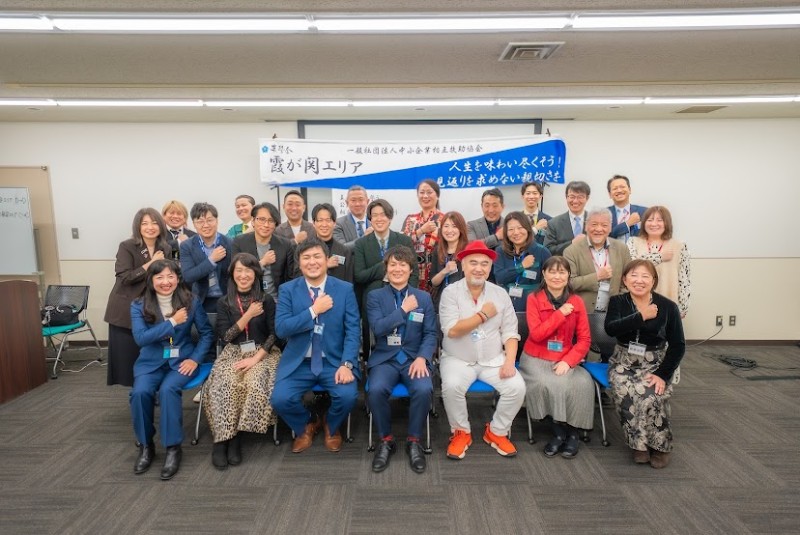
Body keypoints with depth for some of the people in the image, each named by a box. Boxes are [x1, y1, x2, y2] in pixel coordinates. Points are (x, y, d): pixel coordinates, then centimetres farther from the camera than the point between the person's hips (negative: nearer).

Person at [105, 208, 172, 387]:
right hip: (126, 310, -3)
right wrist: (150, 264, -22)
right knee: (127, 356, 2)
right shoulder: (127, 247, -9)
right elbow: (124, 278, -17)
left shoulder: (165, 249, 5)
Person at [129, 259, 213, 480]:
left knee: (168, 390, -31)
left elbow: (207, 333, 3)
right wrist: (172, 322, -19)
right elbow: (140, 337, -14)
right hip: (151, 361, 2)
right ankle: (146, 445, -3)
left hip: (182, 360, -1)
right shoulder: (139, 306, -1)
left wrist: (195, 359, -10)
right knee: (140, 392, -27)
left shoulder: (191, 302, -2)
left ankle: (173, 447, -16)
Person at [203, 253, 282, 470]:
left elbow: (274, 334, -4)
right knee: (225, 385, -30)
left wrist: (256, 358, -16)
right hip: (233, 353, 1)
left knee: (255, 383, -32)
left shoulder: (266, 300, 2)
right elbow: (225, 336, -3)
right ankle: (223, 438, -19)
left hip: (263, 353, -1)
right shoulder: (224, 303, 6)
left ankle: (229, 436, -19)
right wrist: (248, 316, -14)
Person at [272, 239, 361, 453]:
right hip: (298, 363, 1)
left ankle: (331, 427, 13)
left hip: (334, 361, -1)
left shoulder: (345, 289, -1)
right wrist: (314, 310, -17)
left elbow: (353, 331, -6)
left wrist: (346, 364, -19)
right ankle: (305, 426, 15)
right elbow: (280, 329, -10)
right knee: (280, 399, -21)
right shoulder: (287, 290, 1)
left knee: (348, 396, -25)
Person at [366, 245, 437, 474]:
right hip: (385, 358, 0)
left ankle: (413, 440, -5)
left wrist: (422, 358, -14)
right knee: (376, 390, -30)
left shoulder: (424, 297, 10)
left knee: (424, 390, -30)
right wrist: (403, 309, -11)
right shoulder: (375, 296, 6)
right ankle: (386, 439, -4)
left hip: (414, 358, 1)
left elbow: (430, 334, 4)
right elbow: (378, 328, -9)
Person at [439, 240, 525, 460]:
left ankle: (496, 432, 8)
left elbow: (510, 333, 2)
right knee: (452, 386, -31)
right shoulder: (451, 292, -6)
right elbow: (452, 330, -18)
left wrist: (509, 361, -13)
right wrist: (483, 315, -12)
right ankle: (461, 432, -1)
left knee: (517, 387, -19)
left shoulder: (500, 294, 4)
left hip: (493, 360, 3)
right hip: (458, 359, -3)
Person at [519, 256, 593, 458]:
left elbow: (585, 339, 1)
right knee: (548, 384, -31)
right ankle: (561, 431, -7)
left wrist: (568, 361, -14)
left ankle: (572, 431, -4)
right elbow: (536, 334, -13)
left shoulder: (576, 301, 4)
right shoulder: (534, 299, -4)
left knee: (583, 383, -26)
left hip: (565, 360, 2)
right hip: (536, 359, -2)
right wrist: (560, 314, -16)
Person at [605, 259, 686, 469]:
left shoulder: (668, 306, -4)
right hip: (624, 363, 1)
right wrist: (641, 316, -23)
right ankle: (639, 445, -6)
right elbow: (610, 328, -21)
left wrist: (663, 374, -14)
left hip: (655, 364, 0)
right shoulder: (617, 302, -2)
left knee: (652, 397, -30)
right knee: (627, 396, -30)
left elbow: (678, 345, -4)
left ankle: (660, 446, -2)